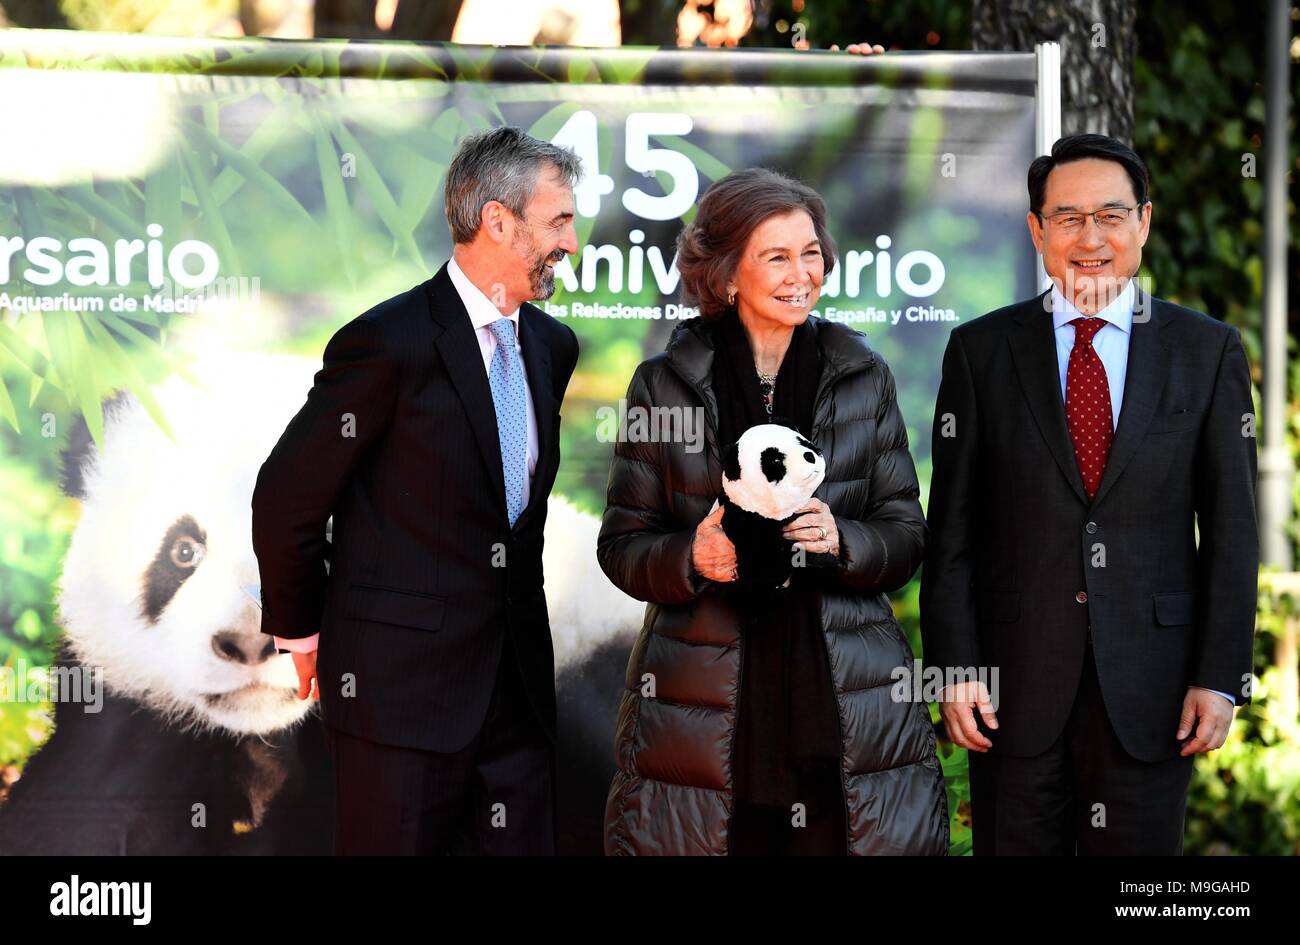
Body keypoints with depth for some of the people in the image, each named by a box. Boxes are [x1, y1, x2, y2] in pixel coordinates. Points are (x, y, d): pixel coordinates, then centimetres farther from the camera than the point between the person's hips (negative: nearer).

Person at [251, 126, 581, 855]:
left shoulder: (553, 345, 10)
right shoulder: (389, 342, -14)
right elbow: (286, 500, -8)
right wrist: (303, 632, 1)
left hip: (517, 681, 7)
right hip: (401, 685, -7)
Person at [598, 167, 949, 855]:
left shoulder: (864, 378, 9)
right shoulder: (665, 385, 4)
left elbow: (906, 535, 9)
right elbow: (621, 545, 6)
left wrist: (841, 540, -12)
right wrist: (694, 558, -14)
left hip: (847, 699, 1)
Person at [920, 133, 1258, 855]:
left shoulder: (1208, 351, 4)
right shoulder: (980, 350, 4)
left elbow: (1230, 526, 3)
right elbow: (952, 525, 2)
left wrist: (1221, 677, -3)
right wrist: (956, 668, -5)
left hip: (1151, 687, 0)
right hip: (1015, 686, 0)